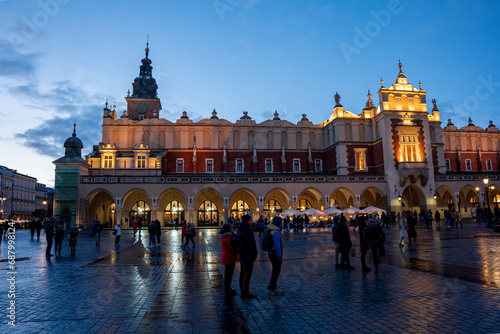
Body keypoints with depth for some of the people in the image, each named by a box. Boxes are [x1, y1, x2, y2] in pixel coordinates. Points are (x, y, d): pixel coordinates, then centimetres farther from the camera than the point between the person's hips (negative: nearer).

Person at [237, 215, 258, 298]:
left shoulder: (240, 229, 9)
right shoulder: (248, 230, -20)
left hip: (242, 254, 9)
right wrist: (255, 252, -7)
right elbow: (252, 243, -20)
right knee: (247, 274, -2)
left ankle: (243, 292, 25)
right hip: (248, 255, -9)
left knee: (242, 273, 15)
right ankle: (245, 293, 3)